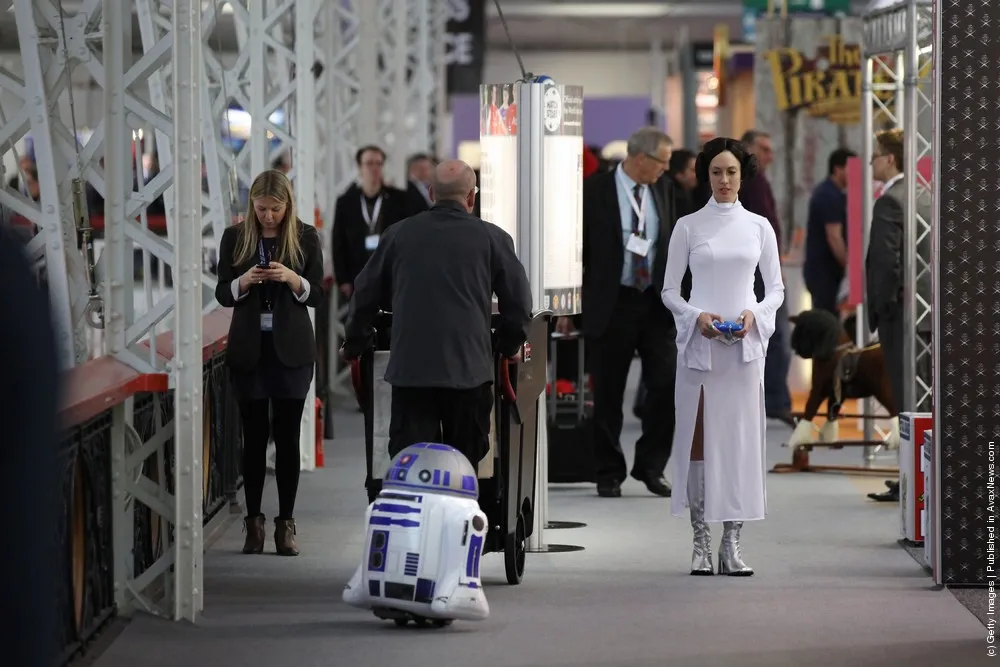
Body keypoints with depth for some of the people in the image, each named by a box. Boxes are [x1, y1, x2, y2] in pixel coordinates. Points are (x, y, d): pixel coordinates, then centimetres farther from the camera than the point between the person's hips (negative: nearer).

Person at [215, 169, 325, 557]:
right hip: (249, 350, 1)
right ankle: (253, 521, 9)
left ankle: (286, 524, 6)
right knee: (254, 435, 2)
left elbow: (317, 295, 2)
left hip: (291, 350, -1)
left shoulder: (306, 238, 1)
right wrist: (243, 282, -15)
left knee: (287, 436, 1)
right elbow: (222, 294, 5)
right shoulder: (235, 238, 3)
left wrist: (293, 279, -17)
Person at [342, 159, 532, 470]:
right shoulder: (492, 238, 1)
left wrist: (355, 345, 30)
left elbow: (366, 294, 14)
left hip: (409, 367, 1)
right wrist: (509, 347, 23)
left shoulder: (398, 234, 7)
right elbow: (518, 301, 5)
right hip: (469, 368, -1)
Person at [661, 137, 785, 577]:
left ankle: (732, 542, 4)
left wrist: (755, 315, -8)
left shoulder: (758, 226, 8)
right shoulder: (688, 227, 4)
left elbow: (776, 288, 11)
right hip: (699, 344, -1)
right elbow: (669, 289, 5)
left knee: (741, 439, -1)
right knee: (698, 437, -3)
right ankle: (701, 541, 4)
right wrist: (695, 317, -12)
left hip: (745, 345, 1)